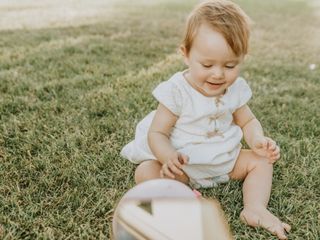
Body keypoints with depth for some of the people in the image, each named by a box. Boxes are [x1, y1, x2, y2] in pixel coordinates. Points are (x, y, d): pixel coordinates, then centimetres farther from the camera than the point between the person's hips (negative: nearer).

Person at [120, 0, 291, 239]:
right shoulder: (176, 91, -21)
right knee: (145, 172, -25)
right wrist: (168, 157, -40)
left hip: (226, 159, 5)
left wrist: (258, 140, -18)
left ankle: (255, 208, -18)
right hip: (184, 165, -4)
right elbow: (157, 132, -18)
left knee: (261, 160, -6)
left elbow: (248, 121, 6)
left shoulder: (236, 88, -7)